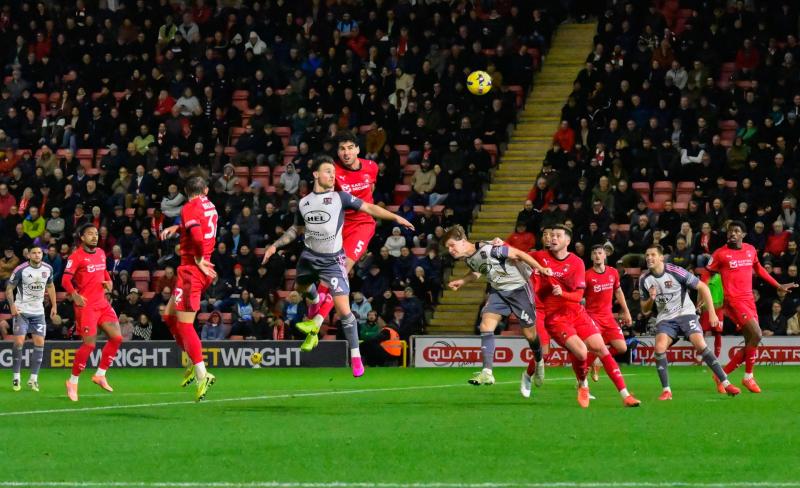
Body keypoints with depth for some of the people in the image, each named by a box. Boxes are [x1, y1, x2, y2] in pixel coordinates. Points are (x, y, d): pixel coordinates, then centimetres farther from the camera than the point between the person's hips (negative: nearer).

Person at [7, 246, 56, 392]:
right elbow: (9, 288, -8)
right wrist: (12, 305, -20)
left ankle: (34, 378, 4)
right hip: (21, 310, -4)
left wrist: (54, 305, 12)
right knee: (19, 342, -12)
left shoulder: (48, 269, -1)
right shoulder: (21, 270, -15)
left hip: (38, 311, 4)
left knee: (39, 343, -4)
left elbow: (50, 286, 17)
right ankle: (16, 377, 1)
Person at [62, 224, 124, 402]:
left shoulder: (101, 254, 12)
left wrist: (108, 282, 6)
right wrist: (74, 295, -32)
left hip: (102, 303, 7)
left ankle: (100, 375, 14)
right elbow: (65, 280, -15)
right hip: (86, 305, -7)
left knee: (117, 337, 1)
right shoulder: (76, 256, -10)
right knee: (89, 344, -10)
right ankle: (73, 382, 5)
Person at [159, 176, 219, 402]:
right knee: (169, 315, 18)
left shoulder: (190, 208, -12)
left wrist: (199, 261, -11)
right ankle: (194, 363, 16)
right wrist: (176, 228, 19)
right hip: (203, 269, 9)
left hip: (191, 270, -9)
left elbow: (198, 237, -27)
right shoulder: (210, 207, 12)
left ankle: (202, 375, -14)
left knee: (184, 324, -8)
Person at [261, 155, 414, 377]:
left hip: (332, 260, -5)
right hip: (309, 257, 5)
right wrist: (276, 245, 16)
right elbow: (296, 229, 20)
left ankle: (355, 356, -5)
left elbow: (369, 208, -7)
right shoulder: (304, 203, 5)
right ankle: (316, 302, 67)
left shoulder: (340, 197, -7)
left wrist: (396, 218, -15)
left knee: (343, 309, -13)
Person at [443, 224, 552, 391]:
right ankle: (487, 372, -17)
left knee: (530, 333, 3)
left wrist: (540, 269, -28)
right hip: (498, 290, 7)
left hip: (518, 285, -7)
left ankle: (539, 363, 33)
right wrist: (461, 282, 3)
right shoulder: (467, 259, -3)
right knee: (486, 325, -12)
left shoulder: (488, 249, -30)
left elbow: (518, 254, -25)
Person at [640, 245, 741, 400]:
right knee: (659, 348, -23)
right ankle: (666, 391, -12)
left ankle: (725, 383, -13)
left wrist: (712, 313, -9)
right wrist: (651, 299, -14)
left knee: (700, 344, -22)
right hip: (665, 318, 3)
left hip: (685, 313, -3)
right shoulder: (644, 279, -1)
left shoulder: (675, 271, -14)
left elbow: (702, 287, -6)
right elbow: (645, 310, 9)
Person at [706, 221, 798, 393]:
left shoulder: (751, 250, 8)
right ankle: (748, 377, -2)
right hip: (734, 300, -7)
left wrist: (778, 286, 27)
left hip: (749, 300, 7)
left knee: (751, 343, 4)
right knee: (756, 334, -18)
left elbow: (758, 269, 24)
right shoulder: (720, 254, -6)